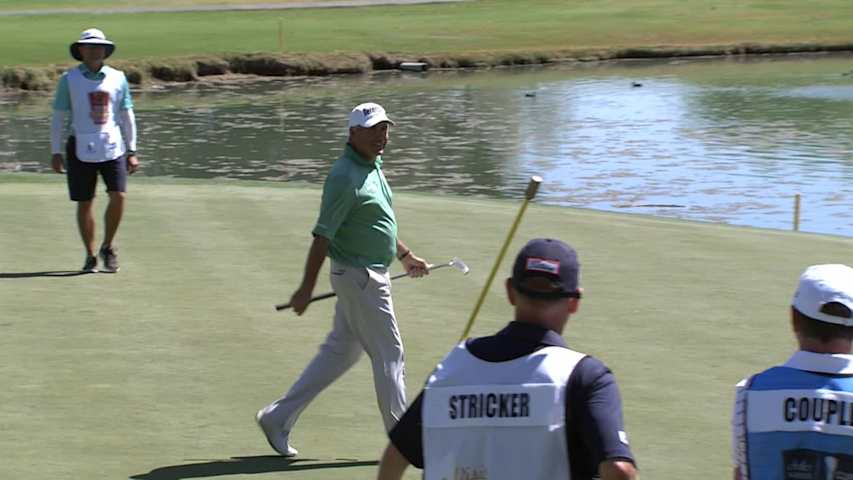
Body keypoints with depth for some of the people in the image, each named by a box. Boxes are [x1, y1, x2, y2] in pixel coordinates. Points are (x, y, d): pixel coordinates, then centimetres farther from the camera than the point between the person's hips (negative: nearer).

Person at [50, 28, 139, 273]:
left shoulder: (118, 78, 7)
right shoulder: (69, 79, 1)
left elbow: (127, 116, 12)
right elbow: (58, 117, 3)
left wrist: (132, 151, 9)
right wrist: (56, 152, -2)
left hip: (112, 147, 1)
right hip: (81, 149, -1)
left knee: (118, 196, -10)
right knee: (84, 203, 1)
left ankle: (107, 247, 10)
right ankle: (90, 256, 15)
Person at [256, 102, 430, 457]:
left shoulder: (372, 167, 11)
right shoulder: (345, 177, -20)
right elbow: (322, 236, -20)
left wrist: (406, 255, 29)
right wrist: (306, 289, -20)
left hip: (370, 275, 10)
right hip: (359, 277, -10)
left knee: (340, 352, 14)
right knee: (388, 354, -1)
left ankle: (278, 418, 18)